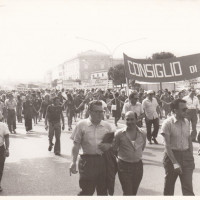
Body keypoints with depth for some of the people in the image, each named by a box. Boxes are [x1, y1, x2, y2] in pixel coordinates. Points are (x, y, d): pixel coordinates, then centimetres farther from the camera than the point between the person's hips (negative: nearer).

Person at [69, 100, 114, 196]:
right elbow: (76, 145, -1)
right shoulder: (81, 124, 0)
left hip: (103, 161, 3)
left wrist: (108, 146, -9)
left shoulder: (107, 125, 7)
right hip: (87, 161, -3)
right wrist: (74, 162, -8)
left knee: (103, 190, 11)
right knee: (87, 191, 0)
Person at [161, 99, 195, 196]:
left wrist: (191, 158, 10)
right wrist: (175, 163, -20)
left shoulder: (186, 122, 3)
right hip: (172, 155, -3)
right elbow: (167, 145, -15)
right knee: (169, 186, 13)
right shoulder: (168, 123, -13)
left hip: (186, 155, 4)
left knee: (188, 188, -1)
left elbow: (189, 140, 13)